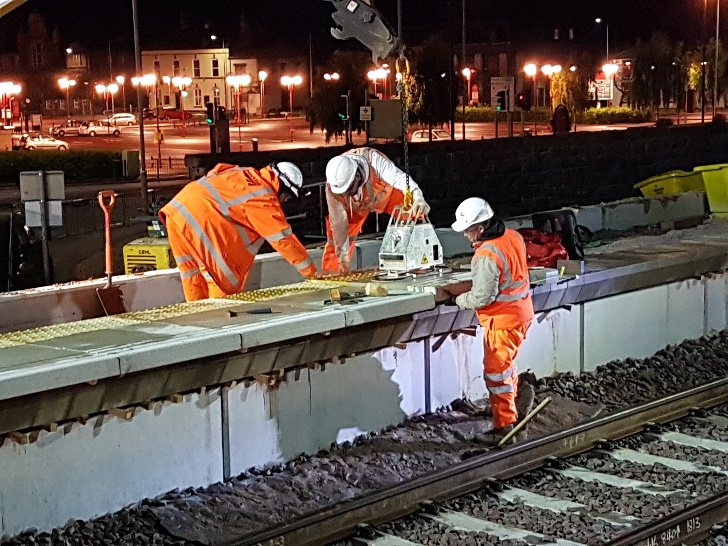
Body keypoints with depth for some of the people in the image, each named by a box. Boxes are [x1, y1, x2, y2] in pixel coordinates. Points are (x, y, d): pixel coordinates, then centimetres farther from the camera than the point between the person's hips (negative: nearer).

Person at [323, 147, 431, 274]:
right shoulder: (332, 186, -35)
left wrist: (417, 198, -77)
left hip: (385, 191, -1)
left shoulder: (373, 160, -45)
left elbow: (398, 177, -59)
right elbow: (338, 222, -25)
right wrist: (343, 257, -19)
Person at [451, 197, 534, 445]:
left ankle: (504, 427, 5)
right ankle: (514, 408, 39)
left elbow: (482, 296, -24)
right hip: (522, 312, 10)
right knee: (507, 363, 25)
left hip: (503, 320, -10)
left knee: (496, 372, 0)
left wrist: (459, 300, -7)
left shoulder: (486, 255, -26)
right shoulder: (513, 236, 1)